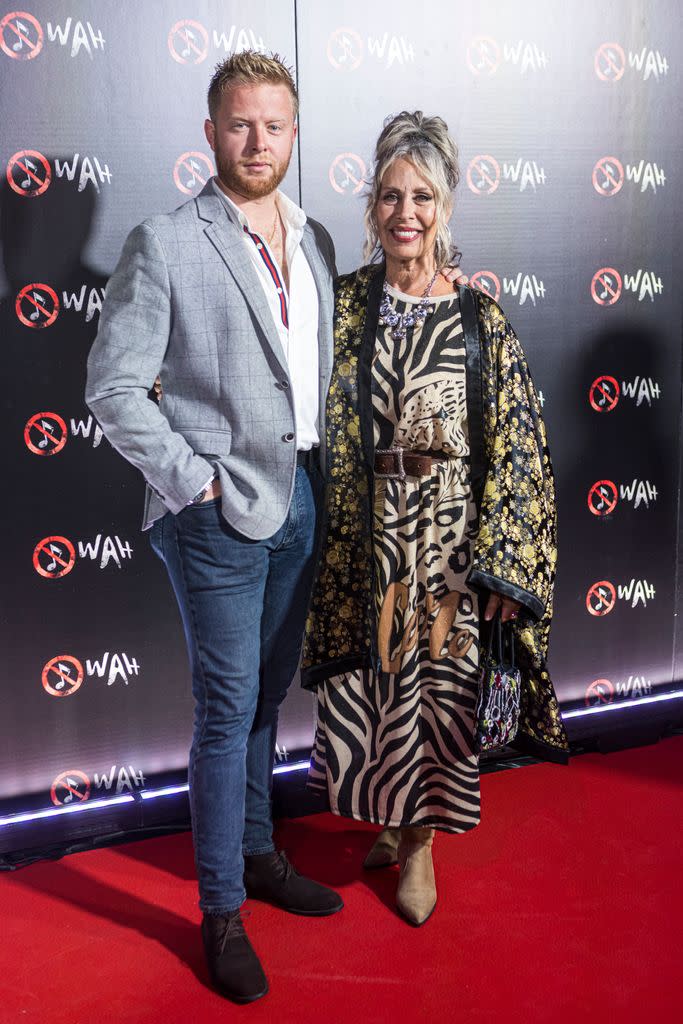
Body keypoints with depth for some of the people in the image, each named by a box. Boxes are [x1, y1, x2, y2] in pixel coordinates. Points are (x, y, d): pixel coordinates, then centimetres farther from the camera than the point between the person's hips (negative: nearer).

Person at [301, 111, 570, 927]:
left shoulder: (480, 321, -3)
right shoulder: (344, 303, 1)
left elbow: (515, 447, -4)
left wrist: (501, 565, -9)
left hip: (447, 542, -1)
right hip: (362, 538, 1)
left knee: (438, 691, 9)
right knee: (362, 691, 10)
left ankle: (420, 844, 33)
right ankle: (393, 822, 39)